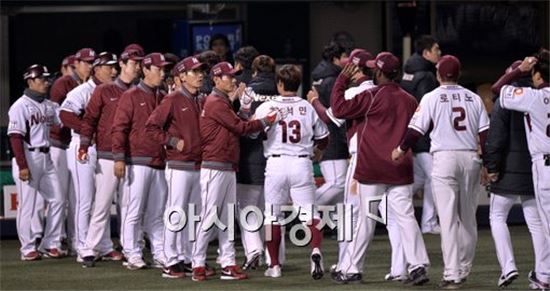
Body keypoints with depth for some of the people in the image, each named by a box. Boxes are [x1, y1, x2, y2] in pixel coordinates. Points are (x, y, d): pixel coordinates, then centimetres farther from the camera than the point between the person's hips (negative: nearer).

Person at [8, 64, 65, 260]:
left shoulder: (50, 106, 13)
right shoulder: (20, 106, -10)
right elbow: (15, 137, -14)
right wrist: (22, 166, -20)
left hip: (46, 158, 8)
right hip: (28, 158, -7)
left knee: (57, 200, 6)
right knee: (27, 205, -2)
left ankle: (50, 244, 15)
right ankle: (28, 248, 6)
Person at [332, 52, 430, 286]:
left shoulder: (372, 97, -8)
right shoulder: (409, 101, 6)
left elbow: (339, 109, -7)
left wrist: (342, 80, 1)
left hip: (372, 168, -3)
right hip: (400, 169, 3)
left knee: (366, 219, 4)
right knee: (406, 217, -1)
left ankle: (352, 269, 11)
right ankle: (418, 265, -14)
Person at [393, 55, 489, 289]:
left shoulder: (432, 98, -1)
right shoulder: (473, 98, 10)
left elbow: (416, 129, -2)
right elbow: (485, 133, 6)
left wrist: (401, 150, 15)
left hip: (444, 158, -4)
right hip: (470, 158, 4)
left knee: (448, 218, -5)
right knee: (468, 217, 15)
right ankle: (464, 270, 23)